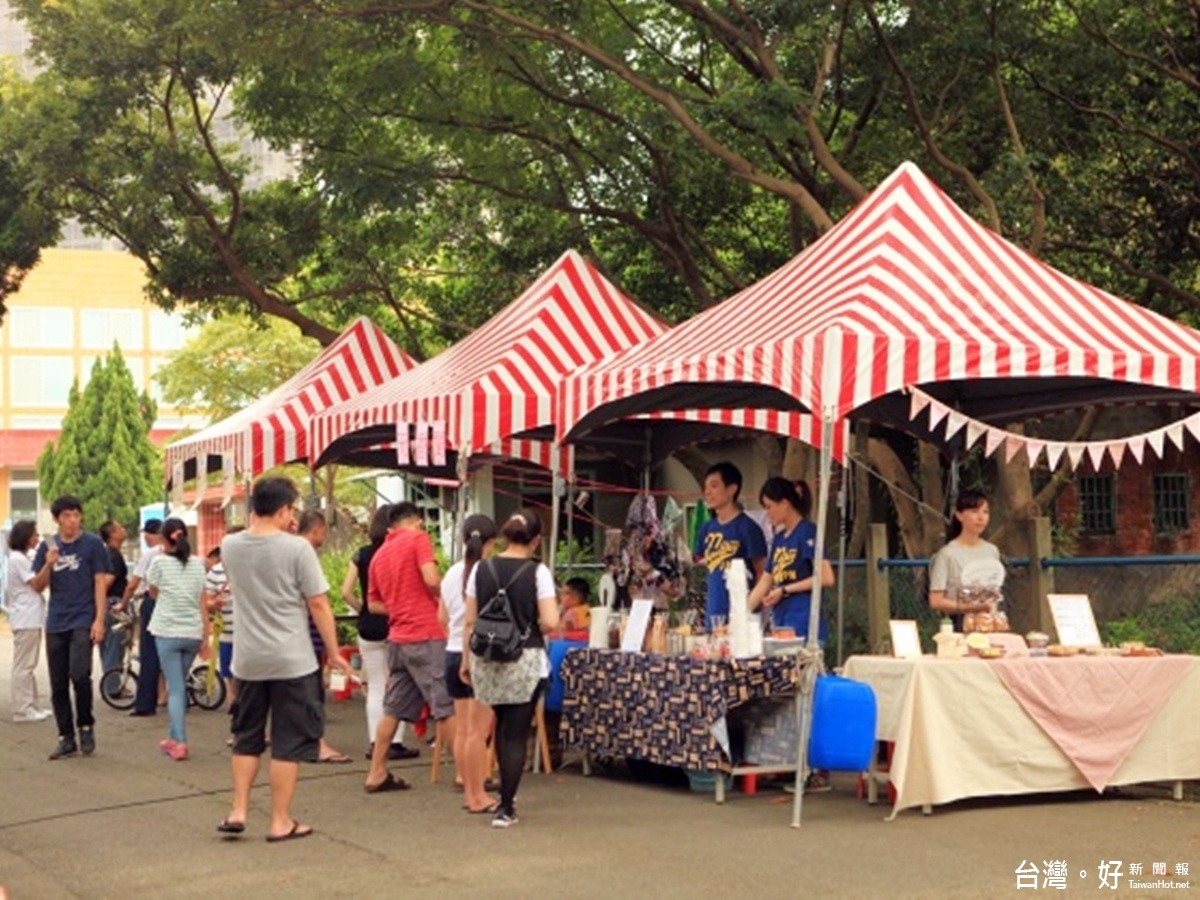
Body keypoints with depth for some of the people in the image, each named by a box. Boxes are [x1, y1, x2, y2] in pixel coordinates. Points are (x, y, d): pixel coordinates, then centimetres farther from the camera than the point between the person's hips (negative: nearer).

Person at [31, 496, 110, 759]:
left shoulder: (93, 544, -1)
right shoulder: (47, 546, 9)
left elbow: (100, 583, -3)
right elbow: (37, 587, 8)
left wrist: (99, 620, -11)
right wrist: (48, 565, -11)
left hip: (83, 621, -4)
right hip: (56, 624, 4)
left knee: (79, 675, -20)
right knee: (58, 685, 5)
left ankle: (86, 726, 0)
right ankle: (66, 738, 14)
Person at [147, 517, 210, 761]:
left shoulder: (160, 562, -5)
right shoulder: (197, 564, 5)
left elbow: (153, 593, 11)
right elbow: (203, 603, 6)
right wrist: (206, 637, 11)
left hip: (168, 633, -4)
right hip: (193, 633, 4)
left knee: (175, 688, -3)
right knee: (180, 685, 18)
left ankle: (180, 743, -13)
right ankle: (173, 738, 25)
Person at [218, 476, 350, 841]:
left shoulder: (230, 546, 1)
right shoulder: (297, 548, -13)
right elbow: (318, 606, -10)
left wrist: (257, 522, 16)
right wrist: (334, 653, 0)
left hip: (247, 660, 5)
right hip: (292, 661, -5)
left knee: (247, 738, 18)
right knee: (289, 743, 4)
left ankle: (237, 811, 16)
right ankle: (280, 822, 7)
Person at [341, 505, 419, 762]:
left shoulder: (361, 555, 2)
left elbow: (347, 592, -3)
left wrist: (363, 610, 9)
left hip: (369, 627, 3)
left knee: (375, 688, 10)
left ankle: (374, 742, 8)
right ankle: (395, 743, 6)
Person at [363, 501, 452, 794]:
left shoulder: (379, 555, 16)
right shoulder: (418, 539, -3)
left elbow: (373, 604, 18)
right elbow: (431, 579, -16)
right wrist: (443, 598, 2)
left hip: (397, 637, 7)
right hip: (425, 635, -7)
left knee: (393, 709, 12)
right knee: (447, 706, -3)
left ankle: (377, 774, 13)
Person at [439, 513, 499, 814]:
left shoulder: (452, 574, 8)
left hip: (454, 652, 7)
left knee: (462, 728, 10)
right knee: (478, 730, -4)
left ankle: (469, 792, 16)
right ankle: (478, 797, -1)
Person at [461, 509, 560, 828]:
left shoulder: (481, 570, 2)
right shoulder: (537, 572, -8)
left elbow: (470, 622, 4)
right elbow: (550, 623, -15)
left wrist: (467, 660, 14)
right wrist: (533, 626, 7)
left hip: (487, 660, 4)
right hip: (525, 662, -4)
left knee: (502, 725, 23)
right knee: (516, 733, 2)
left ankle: (507, 793, 30)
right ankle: (505, 808, 1)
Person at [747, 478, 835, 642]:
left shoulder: (807, 532, -6)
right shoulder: (779, 538, 16)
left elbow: (826, 578, -14)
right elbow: (764, 584, 19)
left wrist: (785, 590, -11)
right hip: (782, 624, 7)